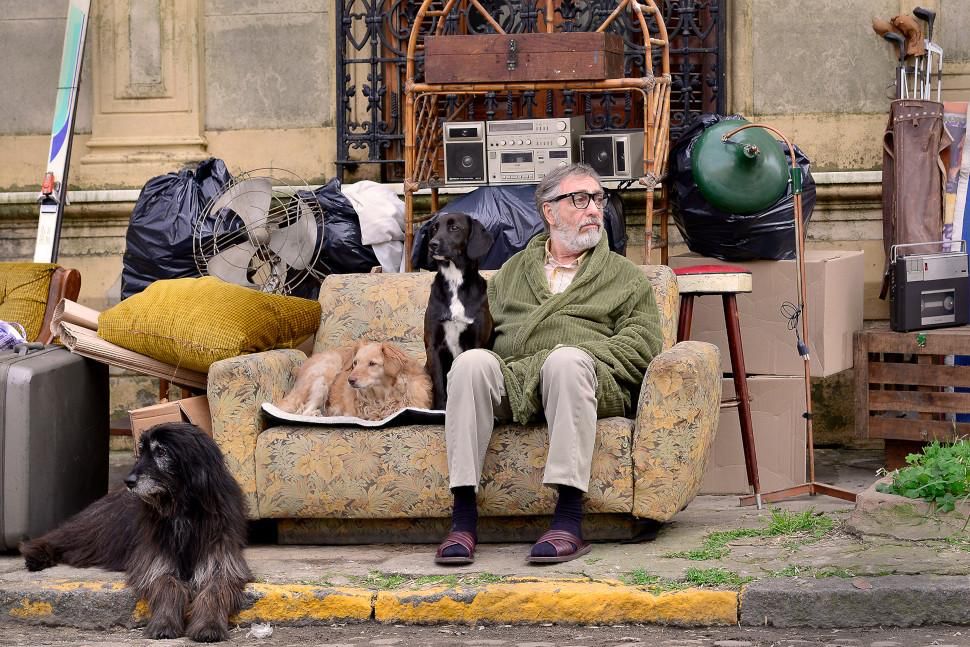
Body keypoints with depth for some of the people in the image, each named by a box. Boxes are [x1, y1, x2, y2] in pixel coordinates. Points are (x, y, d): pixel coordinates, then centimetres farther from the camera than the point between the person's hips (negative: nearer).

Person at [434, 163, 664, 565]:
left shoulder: (625, 276, 23)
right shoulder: (515, 269, 31)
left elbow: (641, 343, 7)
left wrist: (576, 353, -8)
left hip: (594, 381, -2)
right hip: (511, 377, 2)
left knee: (567, 360, -38)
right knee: (471, 361, -31)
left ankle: (569, 521, -44)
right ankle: (464, 520, -36)